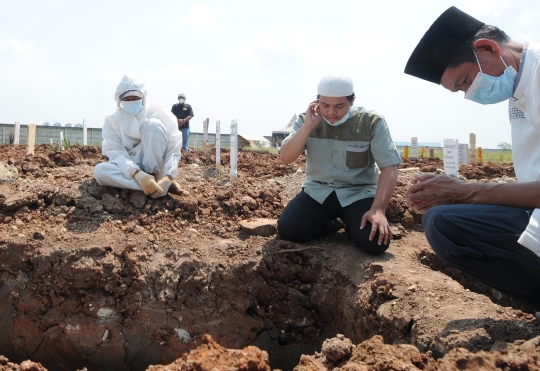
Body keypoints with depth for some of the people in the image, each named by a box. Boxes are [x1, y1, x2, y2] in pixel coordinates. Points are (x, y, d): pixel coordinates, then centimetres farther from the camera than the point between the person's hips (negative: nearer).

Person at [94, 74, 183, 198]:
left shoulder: (156, 111, -6)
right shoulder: (112, 120, -2)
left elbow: (174, 147, -12)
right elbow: (115, 153, -14)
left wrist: (169, 177, -28)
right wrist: (138, 174, -33)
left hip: (154, 165, -2)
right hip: (129, 169, 2)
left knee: (154, 124, -22)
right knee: (100, 170, -30)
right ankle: (161, 185, -32)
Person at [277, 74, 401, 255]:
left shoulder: (372, 122, -10)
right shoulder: (306, 120, -1)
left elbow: (389, 167, -13)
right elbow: (285, 158, -9)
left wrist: (378, 209, -25)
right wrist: (308, 126, -20)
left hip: (358, 194, -2)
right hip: (317, 192, 2)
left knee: (375, 242, -27)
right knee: (286, 229, -21)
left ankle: (351, 225, 9)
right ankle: (333, 224, 7)